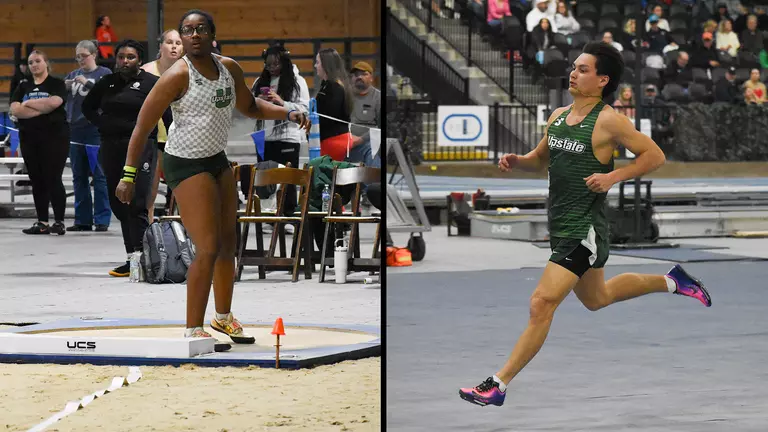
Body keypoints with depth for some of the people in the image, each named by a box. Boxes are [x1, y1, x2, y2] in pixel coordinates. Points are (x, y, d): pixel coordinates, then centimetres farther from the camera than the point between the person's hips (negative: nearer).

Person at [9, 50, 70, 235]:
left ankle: (59, 221, -3)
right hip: (29, 137, 5)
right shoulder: (23, 86, 12)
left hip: (54, 136, -5)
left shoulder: (57, 84, 1)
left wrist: (28, 103, -7)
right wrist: (40, 110, -11)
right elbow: (15, 110, -2)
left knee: (53, 179, -7)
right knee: (37, 180, 6)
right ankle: (42, 222, 10)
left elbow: (54, 102, -19)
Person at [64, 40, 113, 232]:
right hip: (75, 131, 5)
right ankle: (82, 220, 13)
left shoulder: (104, 73, 0)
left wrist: (87, 84, -19)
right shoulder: (73, 75, 13)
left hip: (96, 131, -5)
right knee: (79, 178, 8)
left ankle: (102, 219, -1)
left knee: (100, 177, -4)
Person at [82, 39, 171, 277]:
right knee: (118, 203, 8)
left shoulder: (151, 83, -2)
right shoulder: (107, 83, 13)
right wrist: (101, 123, 11)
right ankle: (132, 256, 14)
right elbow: (88, 106, 27)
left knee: (137, 204, -11)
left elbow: (168, 115, -3)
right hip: (111, 148, 6)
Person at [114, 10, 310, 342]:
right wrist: (129, 175, -23)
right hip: (186, 165, -8)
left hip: (217, 159, 8)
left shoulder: (229, 68, 2)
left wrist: (288, 113, 4)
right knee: (208, 249, -14)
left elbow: (249, 107, 19)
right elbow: (142, 127, -18)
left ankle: (223, 316, 35)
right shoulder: (178, 75, -19)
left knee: (228, 242, 16)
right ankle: (192, 331, -4)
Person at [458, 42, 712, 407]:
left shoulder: (608, 122, -14)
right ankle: (671, 282, 45)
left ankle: (498, 386, -14)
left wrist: (613, 176, -22)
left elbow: (655, 155, -12)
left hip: (584, 229, -9)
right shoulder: (558, 116, 8)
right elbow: (541, 158, 22)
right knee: (596, 298, 28)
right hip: (560, 226, 9)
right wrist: (517, 161, 1)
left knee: (542, 303, -15)